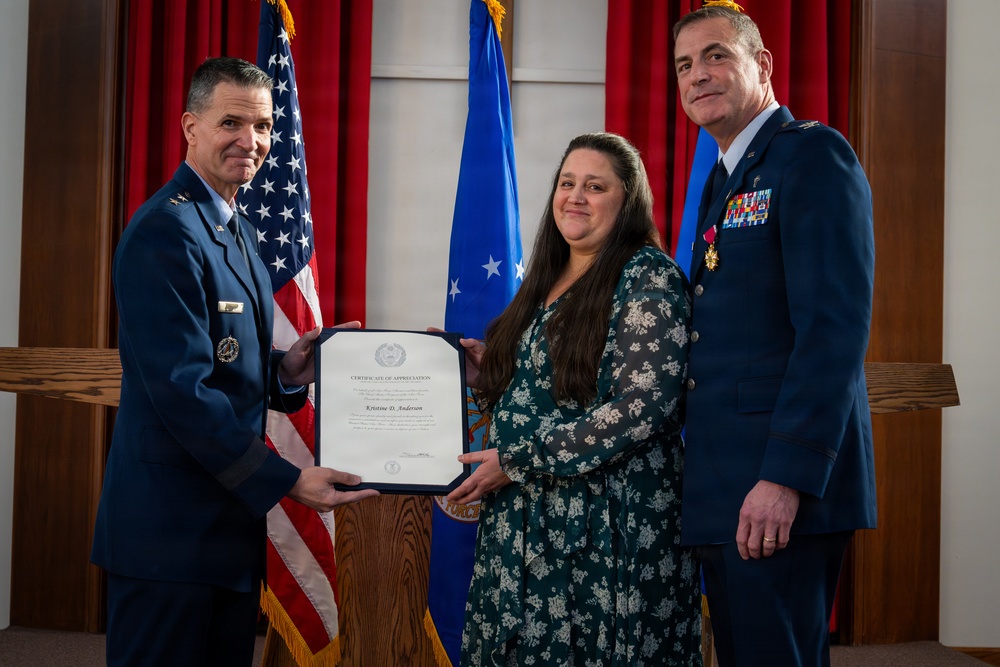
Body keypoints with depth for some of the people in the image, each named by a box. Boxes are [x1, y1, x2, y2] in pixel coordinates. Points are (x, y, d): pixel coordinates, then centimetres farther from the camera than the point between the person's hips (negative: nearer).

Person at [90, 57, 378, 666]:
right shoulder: (164, 232, -15)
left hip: (231, 519, 9)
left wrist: (286, 370, 0)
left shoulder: (236, 232, 16)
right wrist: (287, 480, -21)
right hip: (169, 530, -9)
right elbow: (180, 388, -22)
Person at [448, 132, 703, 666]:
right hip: (524, 524, 7)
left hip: (608, 528, -7)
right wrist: (484, 374, 1)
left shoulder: (648, 278, -8)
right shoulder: (545, 281, 14)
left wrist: (518, 461, -17)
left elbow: (642, 406, -19)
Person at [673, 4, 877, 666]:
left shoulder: (813, 153, -8)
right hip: (723, 487, 9)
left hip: (783, 489, -9)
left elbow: (836, 325, -18)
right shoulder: (725, 183, 21)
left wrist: (788, 476, -23)